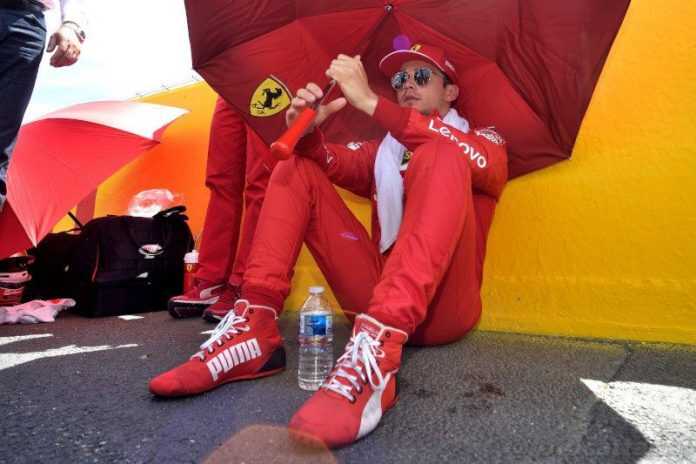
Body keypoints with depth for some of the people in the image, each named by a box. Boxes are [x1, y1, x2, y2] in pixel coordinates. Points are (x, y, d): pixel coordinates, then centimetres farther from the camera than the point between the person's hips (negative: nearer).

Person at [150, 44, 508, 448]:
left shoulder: (486, 140, 14)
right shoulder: (383, 149, 26)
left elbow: (481, 161, -14)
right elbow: (339, 164, 2)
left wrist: (369, 102, -20)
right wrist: (309, 131, -20)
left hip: (443, 307, -3)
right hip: (378, 299, 4)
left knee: (441, 157, -25)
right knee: (299, 169, -1)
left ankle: (376, 354, -45)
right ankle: (255, 330, -19)